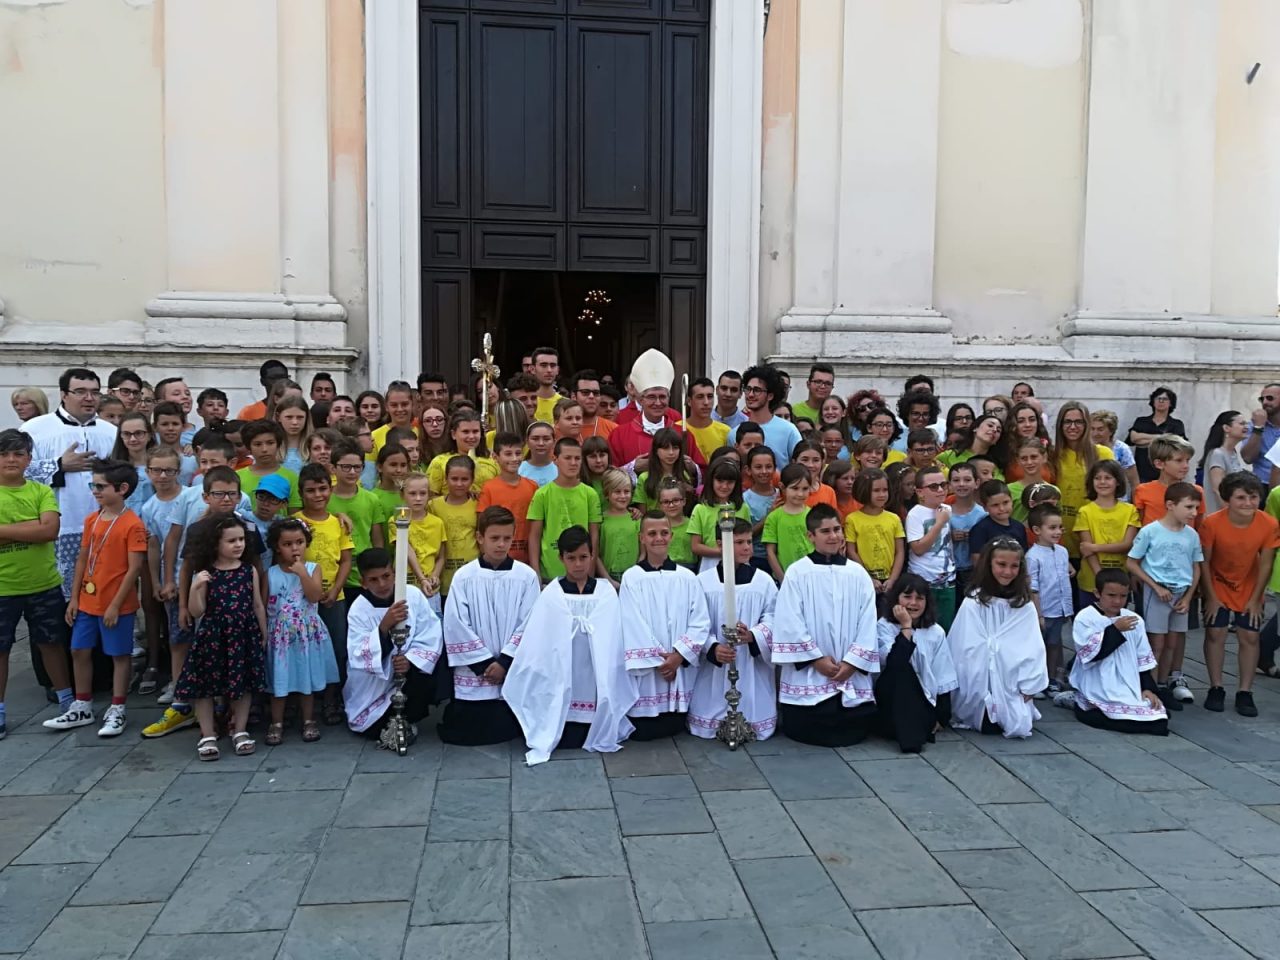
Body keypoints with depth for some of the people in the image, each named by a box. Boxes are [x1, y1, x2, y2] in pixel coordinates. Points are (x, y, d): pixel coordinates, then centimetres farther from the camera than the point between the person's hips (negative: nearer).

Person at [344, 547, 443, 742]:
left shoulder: (413, 594, -13)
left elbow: (431, 637, -13)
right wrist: (384, 626, -40)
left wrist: (411, 659, -30)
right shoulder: (358, 610, -16)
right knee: (374, 731, -12)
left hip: (408, 673, 1)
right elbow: (358, 657, -27)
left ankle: (405, 721, 1)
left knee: (428, 680, -28)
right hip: (373, 686, -1)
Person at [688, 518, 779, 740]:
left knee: (753, 712, 2)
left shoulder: (764, 580, 2)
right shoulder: (703, 581, -2)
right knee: (709, 724, 1)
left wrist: (752, 636, -23)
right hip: (714, 665, 0)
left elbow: (772, 620, -2)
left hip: (753, 664, 1)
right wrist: (713, 648, -22)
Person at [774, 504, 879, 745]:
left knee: (855, 729, 0)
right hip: (808, 673, -2)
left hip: (852, 674, 3)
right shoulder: (797, 572, -5)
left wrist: (852, 662, -7)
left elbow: (868, 624, 2)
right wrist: (816, 658, -11)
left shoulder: (857, 573, 5)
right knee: (803, 729, -5)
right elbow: (790, 624, -8)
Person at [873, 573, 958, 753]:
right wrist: (906, 627, -18)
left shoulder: (936, 632, 4)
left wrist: (941, 717, -2)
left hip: (923, 703, 2)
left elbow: (943, 678, 4)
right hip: (892, 704, -1)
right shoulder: (884, 626, -4)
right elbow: (891, 662, -23)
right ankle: (908, 736, -30)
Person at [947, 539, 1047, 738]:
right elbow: (969, 651, -7)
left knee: (1019, 724, -8)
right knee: (990, 726, -13)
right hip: (980, 690, -2)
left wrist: (1027, 690, -2)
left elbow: (1032, 650, 2)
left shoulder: (1025, 605, 1)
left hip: (1012, 691, 2)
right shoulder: (973, 603, -8)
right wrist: (984, 697, -7)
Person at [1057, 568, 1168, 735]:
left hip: (1130, 689, 7)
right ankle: (1079, 704, 2)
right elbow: (1089, 654, -19)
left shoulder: (1134, 620, 7)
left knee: (1159, 718, -7)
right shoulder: (1085, 618, -9)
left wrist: (1148, 688, 1)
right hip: (1099, 690, -7)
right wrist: (1115, 629, -18)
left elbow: (1144, 659, 12)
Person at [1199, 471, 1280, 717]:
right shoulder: (1212, 523, -26)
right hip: (1218, 587, -2)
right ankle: (1216, 689, 11)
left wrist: (1255, 599, -7)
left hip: (1249, 590, 2)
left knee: (1250, 637, 1)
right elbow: (1204, 562, -15)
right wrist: (1211, 597, -12)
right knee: (1215, 634, -1)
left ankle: (1244, 692, 11)